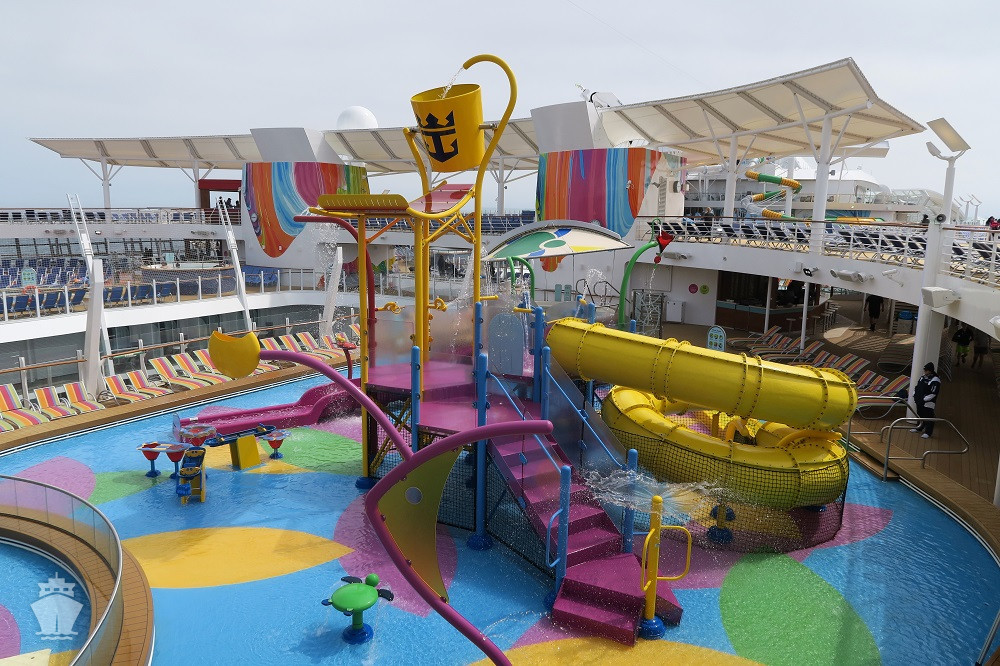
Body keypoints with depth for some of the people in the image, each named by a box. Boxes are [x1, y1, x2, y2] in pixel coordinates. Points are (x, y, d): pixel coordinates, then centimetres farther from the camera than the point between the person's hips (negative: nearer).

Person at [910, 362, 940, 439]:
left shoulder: (935, 380, -17)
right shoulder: (924, 377, 10)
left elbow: (933, 393, -21)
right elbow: (917, 386, 19)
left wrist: (924, 399, -20)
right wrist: (915, 396, 11)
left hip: (928, 403, -9)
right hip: (919, 401, 9)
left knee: (928, 417, -3)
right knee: (920, 415, 21)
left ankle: (928, 432, 3)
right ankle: (920, 427, 37)